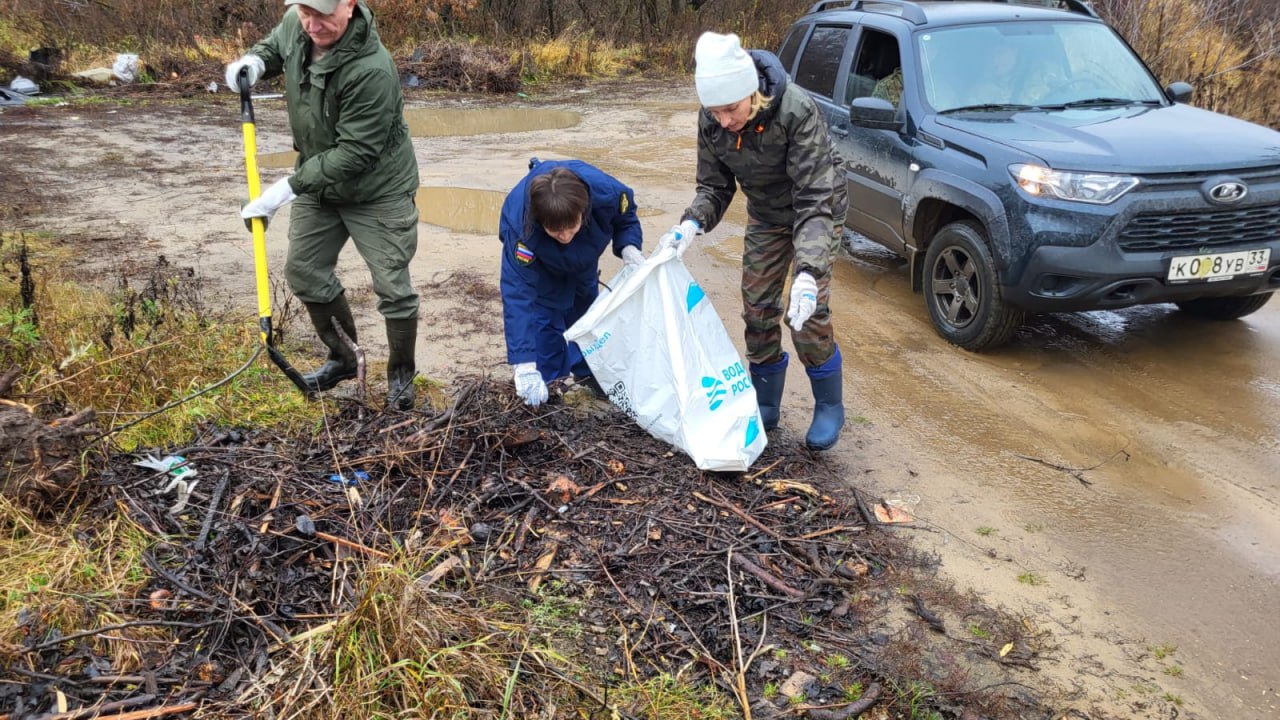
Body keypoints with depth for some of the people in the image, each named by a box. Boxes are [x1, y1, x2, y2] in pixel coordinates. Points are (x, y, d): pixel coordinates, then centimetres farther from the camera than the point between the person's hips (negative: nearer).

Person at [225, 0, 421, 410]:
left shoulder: (371, 70, -32)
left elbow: (355, 154, -30)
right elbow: (275, 46, 17)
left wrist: (286, 189, -29)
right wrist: (254, 61, -8)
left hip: (377, 191, -7)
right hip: (319, 180, 7)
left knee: (393, 288, -4)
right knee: (304, 272, 13)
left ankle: (401, 377, 20)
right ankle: (343, 359, 33)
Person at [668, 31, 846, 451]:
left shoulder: (797, 112, -36)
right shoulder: (710, 122, -20)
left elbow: (814, 200, -38)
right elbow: (714, 187, -8)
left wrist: (808, 271, -49)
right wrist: (693, 223, -30)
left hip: (814, 212, -5)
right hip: (765, 217, 5)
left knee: (808, 315, -10)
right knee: (757, 310, 5)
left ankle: (829, 408, 13)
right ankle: (766, 406, 23)